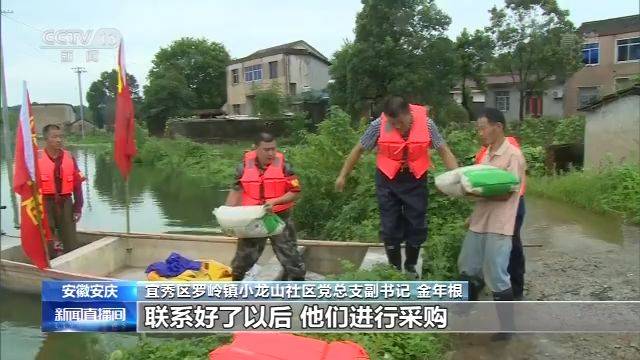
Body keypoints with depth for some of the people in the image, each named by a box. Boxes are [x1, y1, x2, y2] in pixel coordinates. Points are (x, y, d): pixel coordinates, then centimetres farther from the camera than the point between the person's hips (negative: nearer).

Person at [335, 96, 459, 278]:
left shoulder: (426, 123, -17)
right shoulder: (378, 125, -18)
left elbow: (444, 150, -7)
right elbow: (359, 149, -5)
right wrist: (343, 175, 0)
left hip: (416, 179, 1)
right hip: (387, 180, 0)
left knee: (417, 226, 6)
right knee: (390, 227, 4)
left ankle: (410, 266, 28)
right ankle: (395, 269, 21)